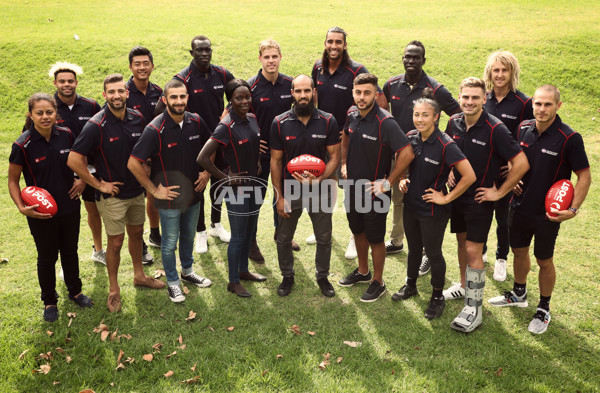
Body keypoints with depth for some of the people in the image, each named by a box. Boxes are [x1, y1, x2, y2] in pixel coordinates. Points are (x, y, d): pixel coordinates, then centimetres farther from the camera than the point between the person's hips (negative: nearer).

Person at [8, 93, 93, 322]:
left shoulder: (66, 135, -7)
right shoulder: (23, 145, -18)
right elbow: (13, 181, -7)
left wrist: (83, 179, -2)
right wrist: (21, 207, -19)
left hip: (69, 207, 3)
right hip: (41, 214, -3)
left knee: (70, 251, 20)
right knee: (47, 257, 13)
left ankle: (75, 291, 42)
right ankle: (49, 301, 34)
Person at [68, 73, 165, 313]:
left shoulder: (137, 119, -4)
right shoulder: (96, 126, -20)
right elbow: (73, 160, -21)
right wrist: (99, 185, -16)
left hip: (137, 191, 5)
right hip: (113, 194, -5)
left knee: (137, 233, 20)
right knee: (115, 242, 4)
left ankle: (139, 275, 40)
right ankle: (113, 289, 23)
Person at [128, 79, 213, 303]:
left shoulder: (196, 122, -6)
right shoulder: (155, 130, -22)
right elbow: (133, 163, -21)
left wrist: (206, 172, 2)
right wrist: (154, 190, -16)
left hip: (193, 193, 5)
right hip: (170, 197, -5)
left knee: (189, 235, 24)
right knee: (170, 242, 10)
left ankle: (188, 271, 46)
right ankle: (172, 282, 31)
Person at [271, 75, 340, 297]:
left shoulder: (328, 121, -8)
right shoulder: (280, 123, -8)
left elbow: (334, 157, -5)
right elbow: (276, 161, -4)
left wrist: (318, 179, -22)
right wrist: (279, 197, -6)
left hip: (320, 191, 0)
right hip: (290, 190, 0)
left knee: (324, 239, 14)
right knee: (284, 239, 13)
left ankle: (323, 277, 37)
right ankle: (287, 276, 36)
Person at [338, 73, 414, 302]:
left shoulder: (385, 122, -23)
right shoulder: (352, 114, -2)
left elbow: (407, 153, -28)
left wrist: (388, 182, -22)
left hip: (374, 191, -7)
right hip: (353, 186, 7)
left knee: (375, 238, 8)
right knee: (357, 231, 22)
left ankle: (378, 282, 27)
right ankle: (362, 271, 43)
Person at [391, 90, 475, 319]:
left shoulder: (445, 145, -22)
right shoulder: (411, 138, -3)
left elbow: (469, 176, -25)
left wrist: (446, 198, -18)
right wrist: (402, 180, -2)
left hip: (433, 211, -6)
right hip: (411, 205, 6)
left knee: (433, 253, 9)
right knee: (413, 248, 23)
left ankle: (437, 297, 29)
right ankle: (411, 286, 44)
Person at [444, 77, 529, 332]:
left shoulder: (495, 129, -20)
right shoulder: (454, 123, -2)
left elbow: (521, 163, -19)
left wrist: (500, 192, -15)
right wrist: (449, 172, 3)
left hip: (479, 199, -6)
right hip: (457, 194, 6)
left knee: (473, 251, -5)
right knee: (462, 242, 20)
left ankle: (474, 308, 4)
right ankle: (464, 286, 39)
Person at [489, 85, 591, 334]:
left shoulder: (569, 139, -18)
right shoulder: (524, 128, -3)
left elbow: (584, 176, -13)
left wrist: (573, 209, -22)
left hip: (547, 213, -5)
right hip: (520, 206, 5)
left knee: (544, 261, 10)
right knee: (519, 251, 21)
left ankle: (544, 308, 31)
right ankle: (519, 294, 45)